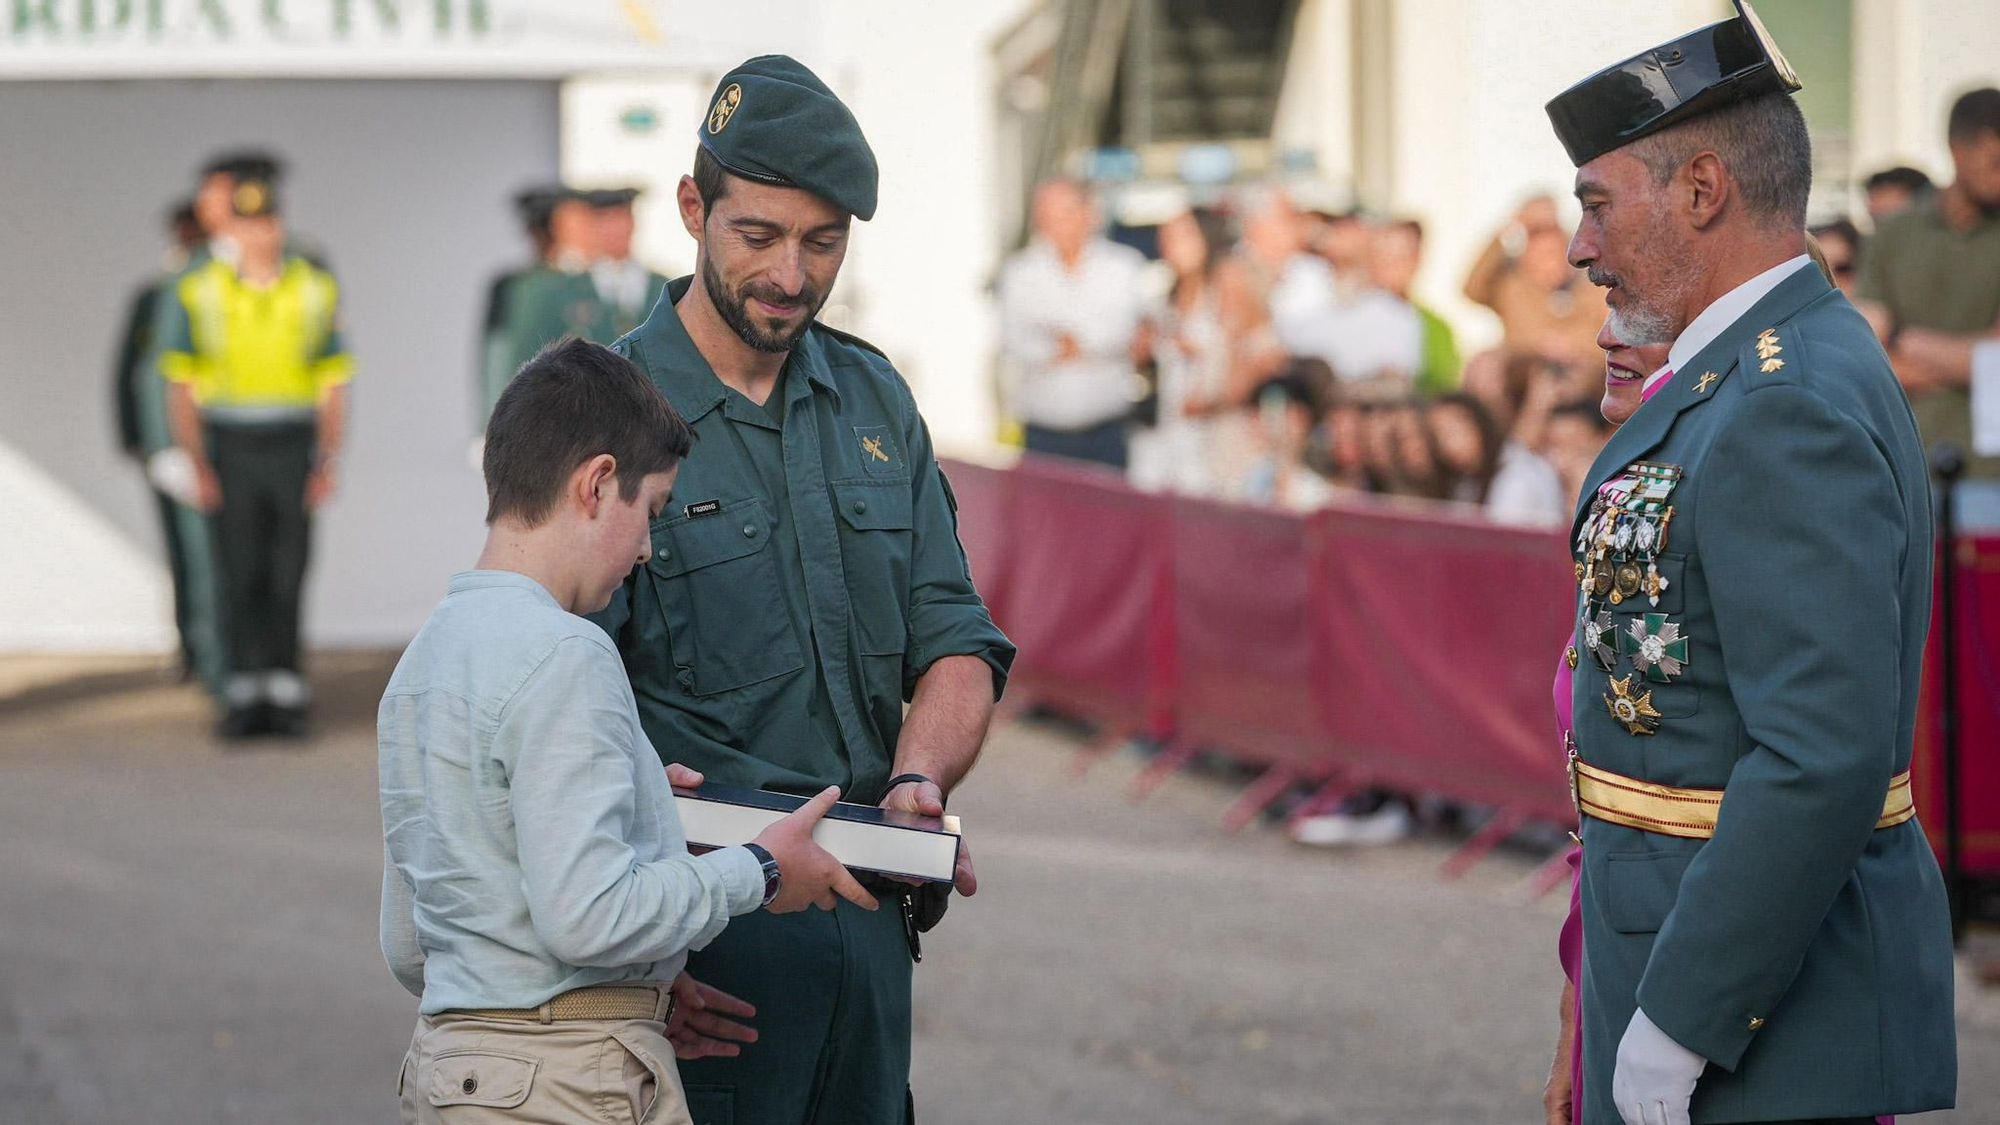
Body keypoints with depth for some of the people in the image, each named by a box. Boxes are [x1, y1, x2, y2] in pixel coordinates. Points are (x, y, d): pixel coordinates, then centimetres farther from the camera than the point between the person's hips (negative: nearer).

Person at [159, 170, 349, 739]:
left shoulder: (316, 291, 0)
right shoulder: (198, 293, -2)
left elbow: (334, 385, 2)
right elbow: (180, 385, -2)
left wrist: (330, 463, -7)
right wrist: (197, 466, -10)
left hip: (294, 451, 0)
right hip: (229, 452, 0)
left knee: (287, 579, 1)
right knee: (239, 579, -1)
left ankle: (285, 693, 8)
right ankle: (243, 697, 5)